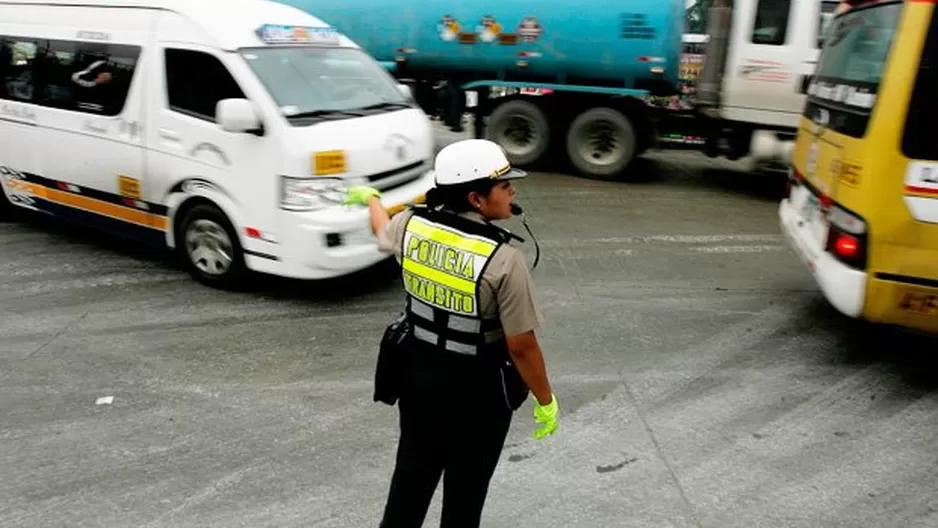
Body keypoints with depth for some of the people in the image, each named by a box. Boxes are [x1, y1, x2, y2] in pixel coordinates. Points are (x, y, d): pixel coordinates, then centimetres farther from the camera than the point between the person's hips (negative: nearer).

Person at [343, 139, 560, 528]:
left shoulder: (411, 224, -9)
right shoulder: (503, 260, -27)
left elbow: (382, 229, 17)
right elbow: (522, 347, -20)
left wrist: (369, 197, 40)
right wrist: (545, 401, -3)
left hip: (419, 372, 5)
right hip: (478, 388, -5)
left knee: (413, 471, 26)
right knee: (465, 486, 17)